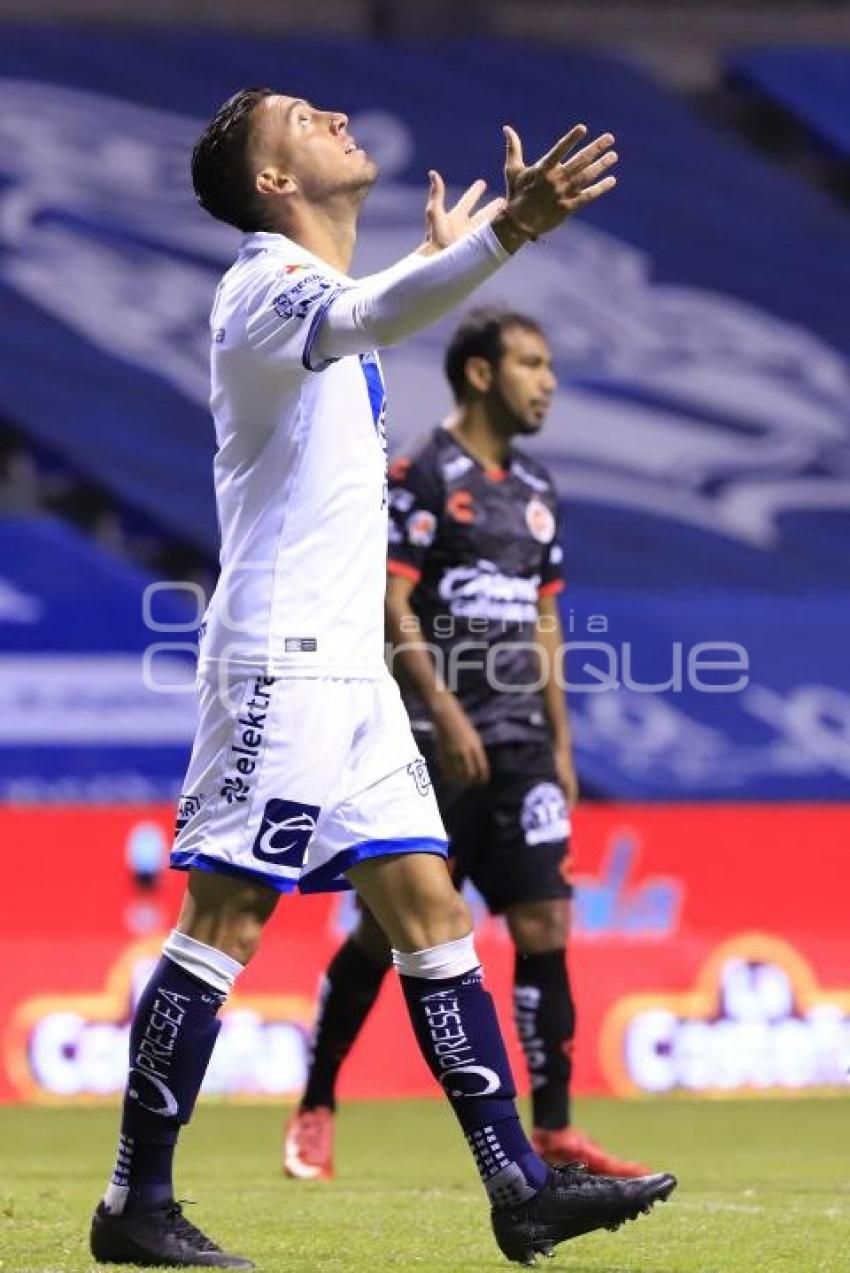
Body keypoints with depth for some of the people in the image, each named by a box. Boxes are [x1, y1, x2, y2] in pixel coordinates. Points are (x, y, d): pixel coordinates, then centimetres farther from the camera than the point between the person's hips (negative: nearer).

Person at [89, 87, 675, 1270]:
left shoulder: (312, 288, 18)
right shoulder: (266, 285, -12)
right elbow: (366, 316, -37)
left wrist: (444, 255, 52)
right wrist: (505, 231, -50)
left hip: (350, 669, 9)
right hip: (280, 659, -9)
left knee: (432, 910, 4)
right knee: (226, 924, -7)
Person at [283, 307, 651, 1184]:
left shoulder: (534, 489, 16)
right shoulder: (420, 475, -6)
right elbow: (390, 606, -13)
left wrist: (560, 743, 15)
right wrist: (446, 714, -21)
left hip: (520, 747, 6)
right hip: (434, 742, -6)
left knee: (544, 926, -3)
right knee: (387, 928, -1)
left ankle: (552, 1129, -1)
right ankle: (315, 1111, 13)